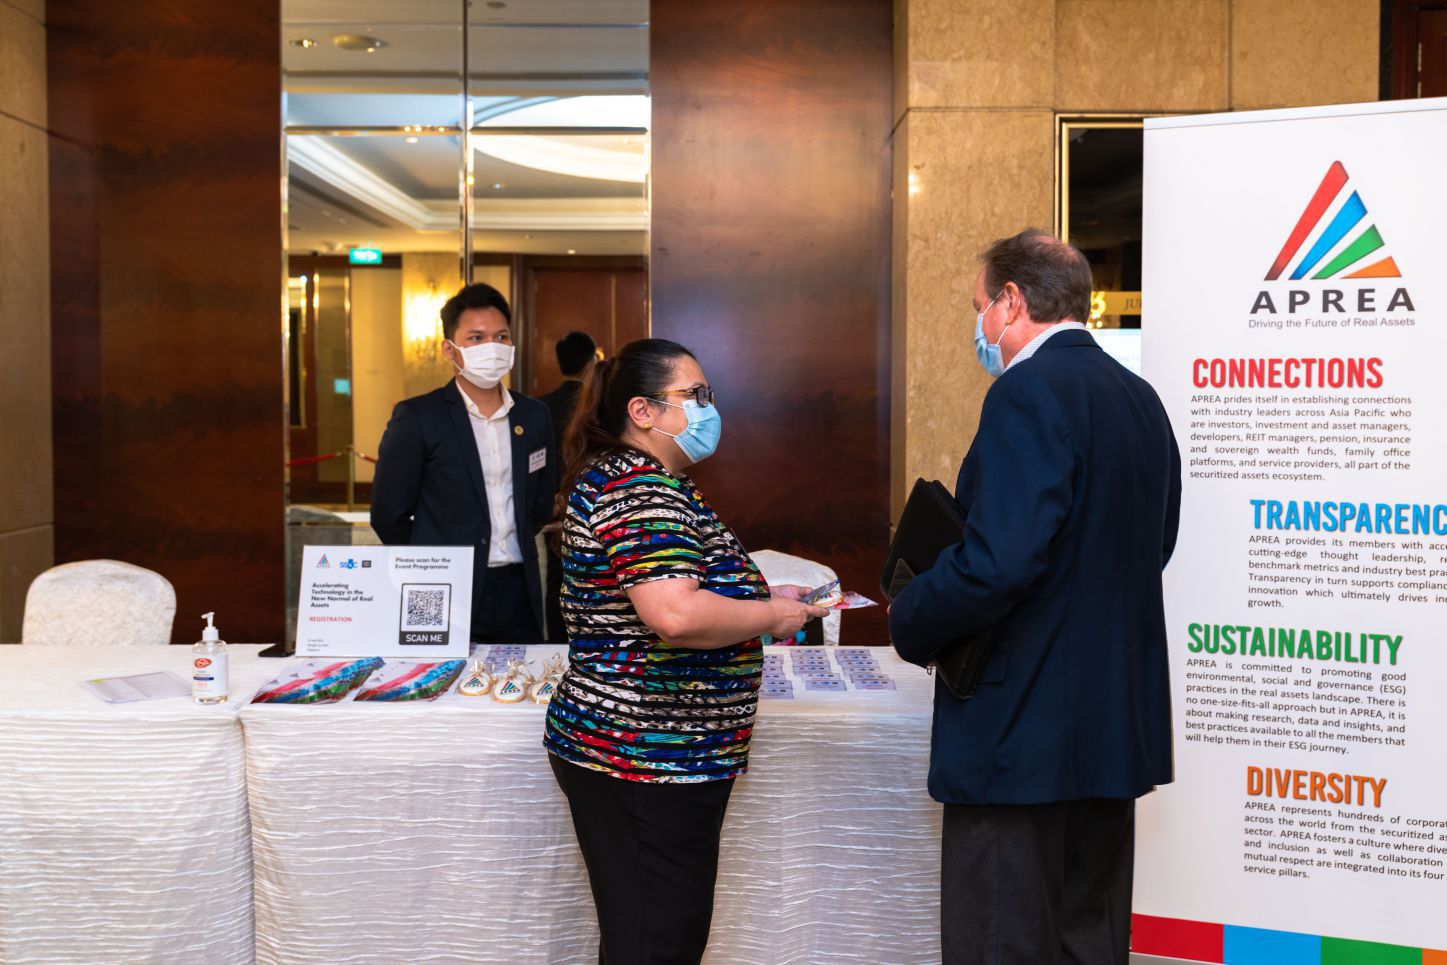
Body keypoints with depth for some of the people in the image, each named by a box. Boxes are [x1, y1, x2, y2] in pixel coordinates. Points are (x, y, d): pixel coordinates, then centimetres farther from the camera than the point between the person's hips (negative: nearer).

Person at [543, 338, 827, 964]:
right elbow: (675, 616, -29)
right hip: (647, 758, -10)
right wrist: (773, 615, -13)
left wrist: (758, 597, 16)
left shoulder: (622, 478, 16)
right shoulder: (641, 491, -17)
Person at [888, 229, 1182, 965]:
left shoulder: (1029, 392, -16)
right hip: (1115, 722, 9)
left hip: (1024, 727, -9)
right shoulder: (1140, 399, 12)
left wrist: (911, 622, -10)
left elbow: (999, 560, -26)